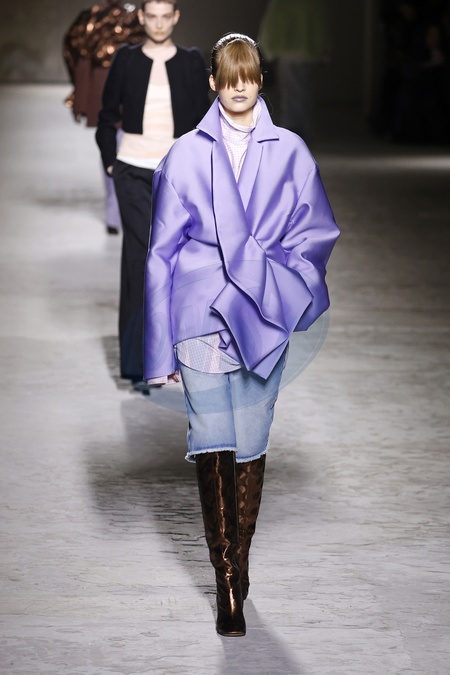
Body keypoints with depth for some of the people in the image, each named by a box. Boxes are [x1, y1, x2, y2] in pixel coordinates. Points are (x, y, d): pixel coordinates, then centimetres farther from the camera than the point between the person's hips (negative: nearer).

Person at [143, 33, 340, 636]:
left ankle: (236, 571, 16)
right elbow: (163, 253, 7)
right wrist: (159, 349, 5)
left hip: (263, 318, 1)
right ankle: (228, 583, -2)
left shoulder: (290, 152, 7)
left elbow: (319, 231, 9)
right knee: (213, 446, -7)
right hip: (200, 317, 0)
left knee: (250, 446, 4)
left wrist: (267, 268, -9)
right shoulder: (185, 156, 7)